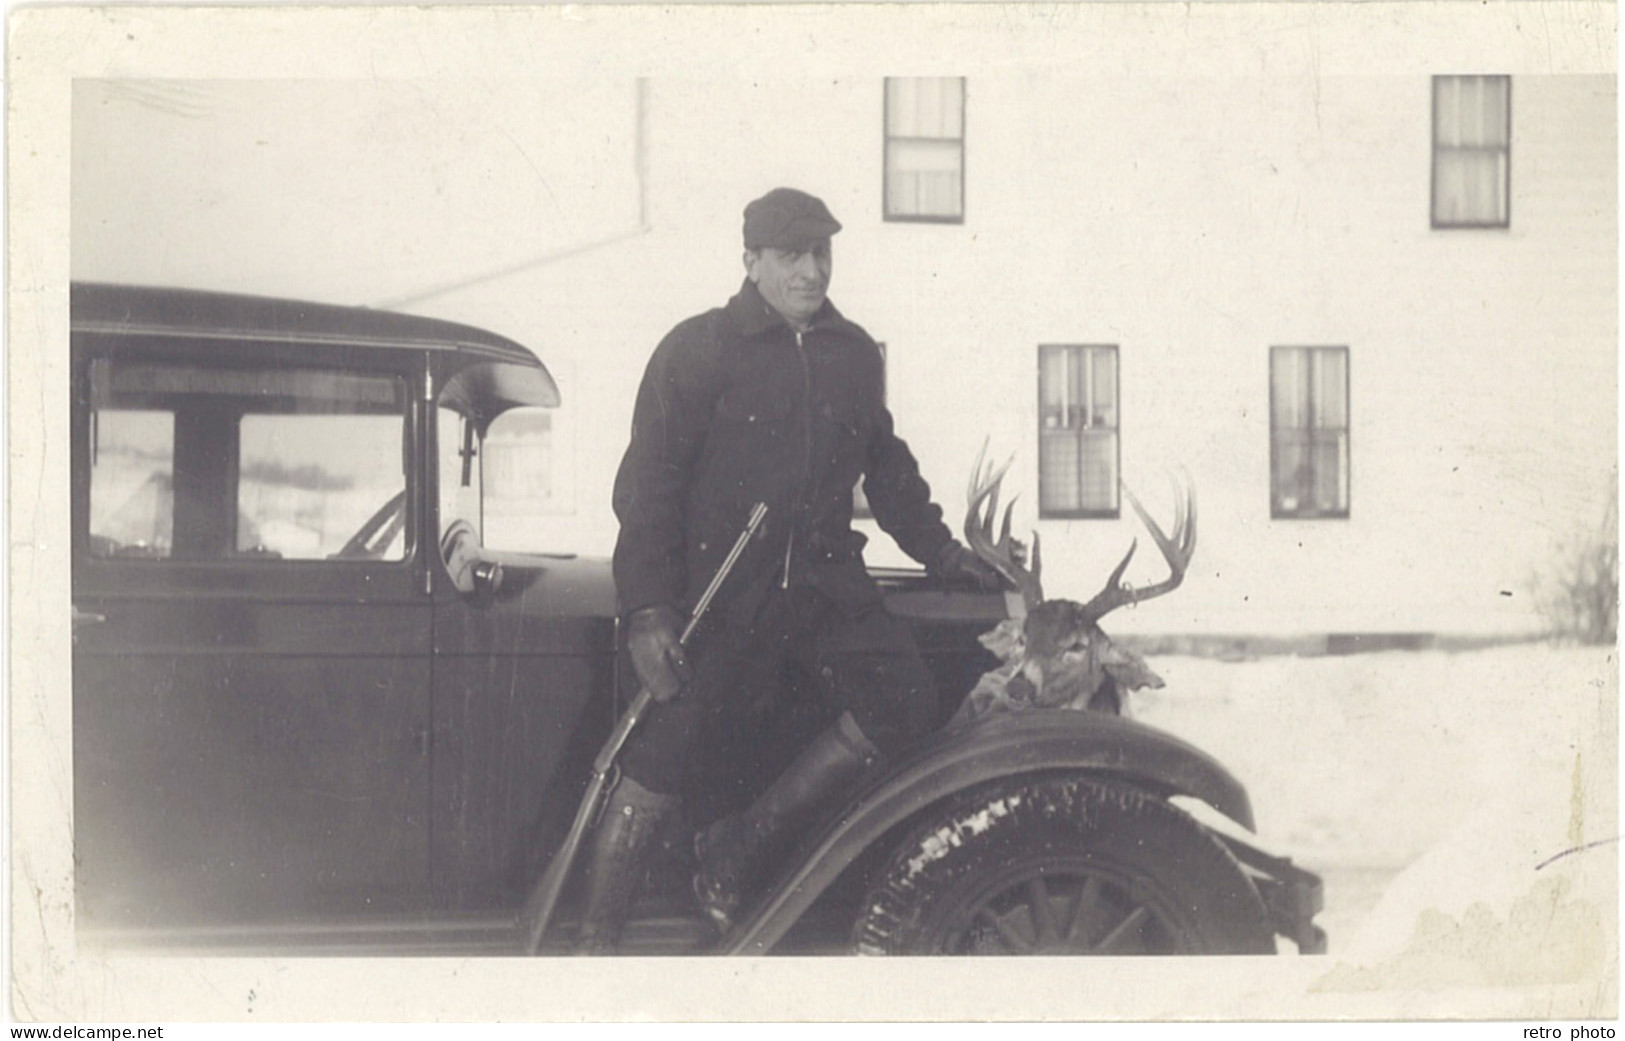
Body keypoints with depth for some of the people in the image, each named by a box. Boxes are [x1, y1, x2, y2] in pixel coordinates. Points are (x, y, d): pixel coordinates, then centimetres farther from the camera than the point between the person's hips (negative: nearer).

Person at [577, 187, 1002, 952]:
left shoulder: (853, 353, 13)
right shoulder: (698, 349, -3)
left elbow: (886, 465, 27)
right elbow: (647, 482, -7)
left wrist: (942, 551, 23)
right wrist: (647, 609, -15)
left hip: (823, 583, 5)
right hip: (717, 589, -5)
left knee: (904, 699, -13)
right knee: (656, 766, -7)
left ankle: (740, 848, -1)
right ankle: (593, 940, 6)